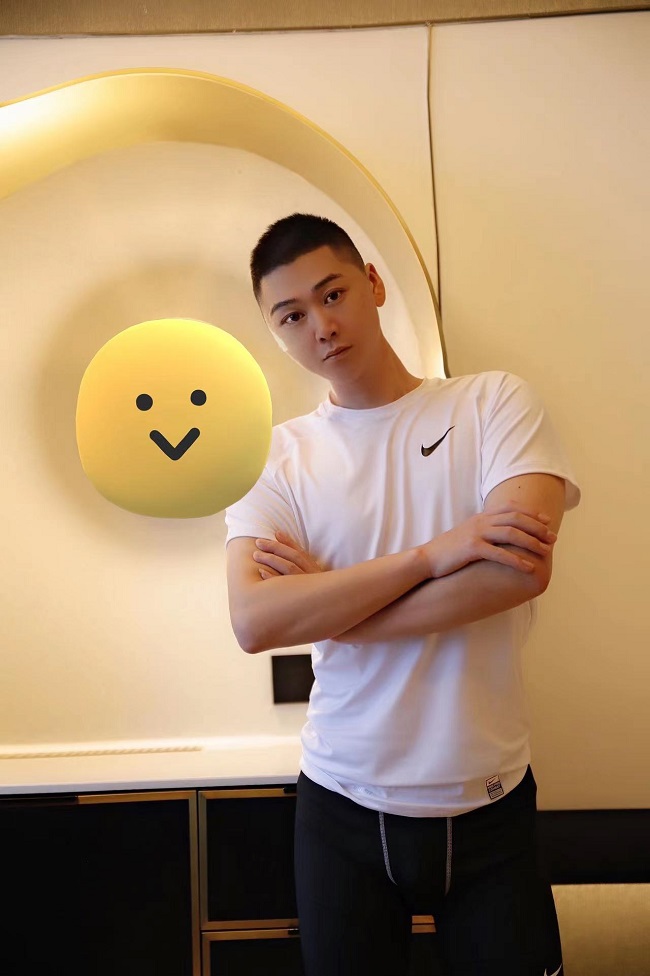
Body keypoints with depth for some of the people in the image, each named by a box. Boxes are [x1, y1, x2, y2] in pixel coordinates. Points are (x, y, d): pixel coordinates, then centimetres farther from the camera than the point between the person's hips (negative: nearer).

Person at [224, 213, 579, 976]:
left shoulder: (494, 403, -6)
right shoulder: (277, 456, -3)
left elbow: (523, 570, -21)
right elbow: (253, 623, -17)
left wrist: (321, 604, -16)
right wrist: (430, 554, -24)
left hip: (487, 803, -1)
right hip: (342, 805, 1)